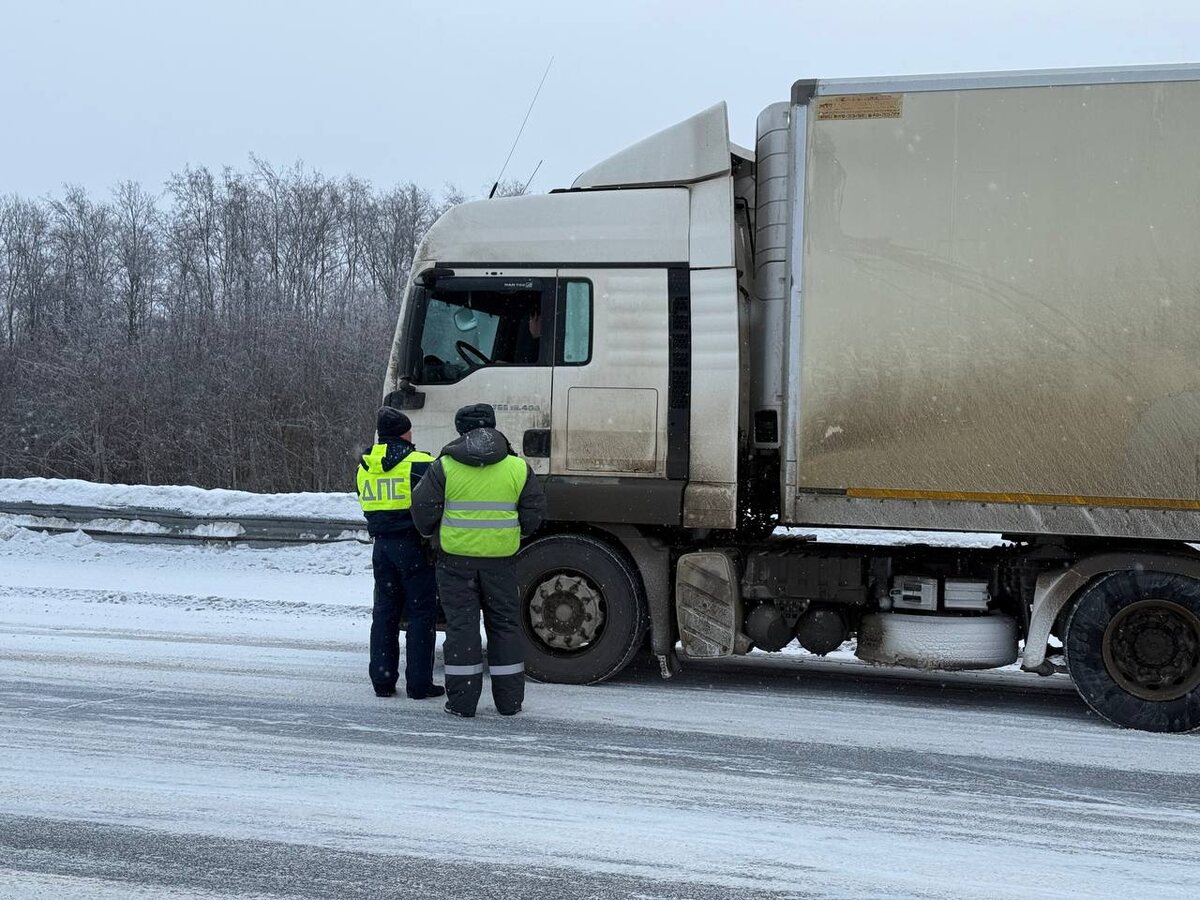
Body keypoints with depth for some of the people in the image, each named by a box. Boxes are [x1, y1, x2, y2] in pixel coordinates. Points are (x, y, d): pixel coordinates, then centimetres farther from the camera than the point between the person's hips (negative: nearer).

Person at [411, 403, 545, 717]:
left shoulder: (444, 467, -4)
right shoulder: (517, 468, 2)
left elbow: (423, 509, -3)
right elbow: (534, 510, 5)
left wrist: (433, 535, 17)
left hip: (456, 556, -1)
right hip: (500, 558, 2)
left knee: (461, 624, 4)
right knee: (504, 623, 10)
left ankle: (462, 701, 4)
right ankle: (509, 700, 14)